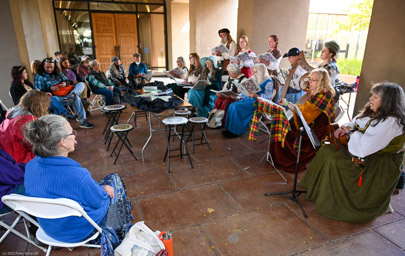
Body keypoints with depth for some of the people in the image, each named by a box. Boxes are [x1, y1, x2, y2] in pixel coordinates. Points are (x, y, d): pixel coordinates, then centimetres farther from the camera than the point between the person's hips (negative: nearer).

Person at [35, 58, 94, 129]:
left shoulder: (58, 73, 21)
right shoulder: (39, 77, 4)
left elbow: (67, 80, 22)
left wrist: (65, 83, -4)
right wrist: (50, 89, -19)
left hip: (65, 92, 7)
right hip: (55, 97, -7)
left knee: (81, 84, -12)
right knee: (76, 98, -33)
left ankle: (72, 95, -45)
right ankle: (83, 121, -36)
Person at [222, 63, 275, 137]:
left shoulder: (268, 82, -2)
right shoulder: (255, 80, 22)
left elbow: (269, 96, -13)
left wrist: (255, 95, -24)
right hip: (248, 99, 8)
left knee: (237, 107, -27)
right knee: (232, 105, -16)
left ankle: (236, 131, -20)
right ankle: (230, 129, -17)